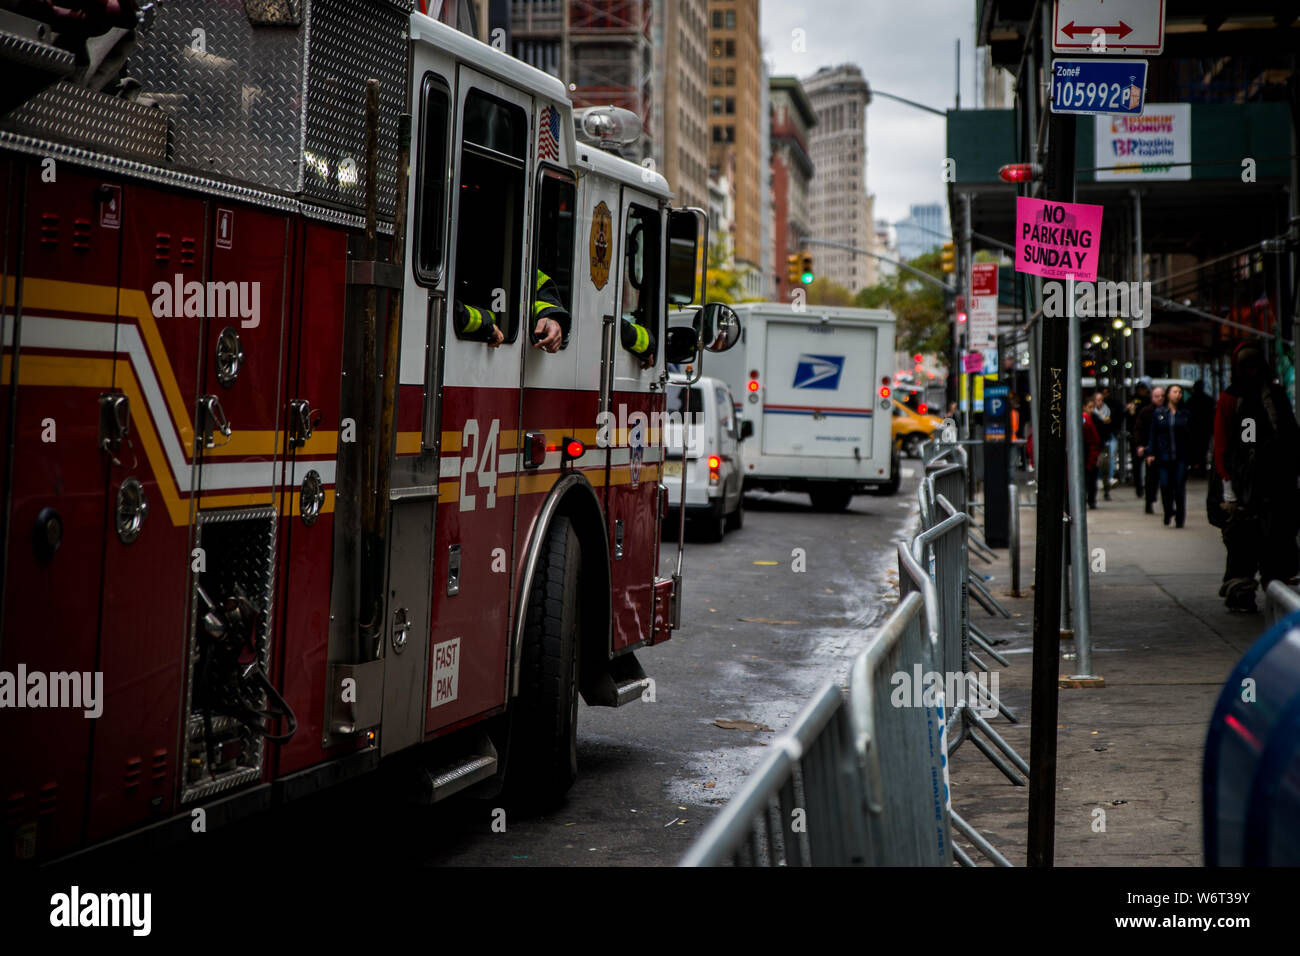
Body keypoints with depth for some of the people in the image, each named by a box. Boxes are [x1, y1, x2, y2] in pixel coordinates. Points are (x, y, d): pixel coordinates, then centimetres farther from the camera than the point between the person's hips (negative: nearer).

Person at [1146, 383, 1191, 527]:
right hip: (1163, 456, 0)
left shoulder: (1185, 414, 6)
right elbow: (1152, 433, 7)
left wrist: (1192, 456, 1)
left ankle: (1180, 518, 8)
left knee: (1179, 487, -2)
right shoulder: (1158, 412, 6)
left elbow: (1190, 435, 6)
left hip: (1181, 457, 0)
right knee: (1165, 486, -3)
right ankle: (1168, 513, 20)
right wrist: (1150, 453, 0)